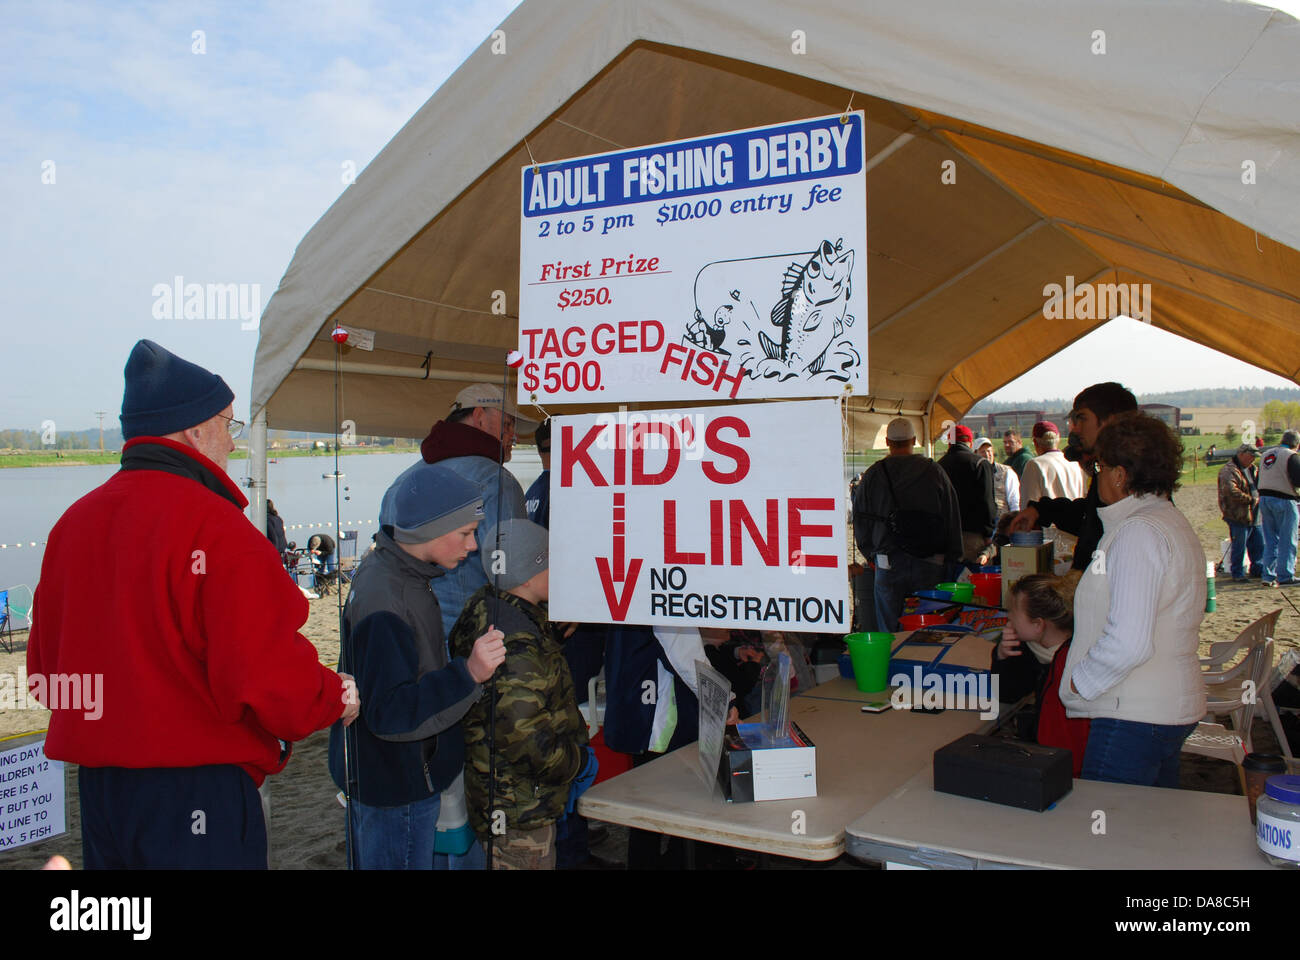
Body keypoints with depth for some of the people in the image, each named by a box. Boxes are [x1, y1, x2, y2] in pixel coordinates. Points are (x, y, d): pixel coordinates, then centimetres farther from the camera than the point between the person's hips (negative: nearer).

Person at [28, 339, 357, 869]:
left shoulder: (73, 521, 6)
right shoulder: (216, 526, -18)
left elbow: (46, 665, 13)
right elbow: (267, 672, -23)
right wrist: (336, 698, -4)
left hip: (96, 785, 8)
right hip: (198, 789, -7)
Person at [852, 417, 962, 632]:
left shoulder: (873, 475, 0)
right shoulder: (935, 471, 2)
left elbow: (860, 520, 5)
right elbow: (953, 519, 6)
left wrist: (871, 553, 17)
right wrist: (952, 558, 13)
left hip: (889, 563, -1)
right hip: (930, 563, 1)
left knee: (889, 633, 5)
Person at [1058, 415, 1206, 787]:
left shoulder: (1139, 532, -17)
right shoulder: (1175, 523, 15)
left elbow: (1129, 642, -26)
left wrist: (1079, 683, -12)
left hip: (1134, 716, -10)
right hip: (1172, 710, 10)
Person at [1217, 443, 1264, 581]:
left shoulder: (1252, 468, 17)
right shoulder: (1229, 471, -13)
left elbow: (1258, 485, 31)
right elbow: (1230, 491, -27)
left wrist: (1259, 497, 10)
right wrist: (1251, 499, -20)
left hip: (1255, 515, 9)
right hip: (1239, 516, -9)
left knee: (1259, 545, 15)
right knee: (1239, 547, -2)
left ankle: (1257, 569, 29)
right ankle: (1238, 573, 8)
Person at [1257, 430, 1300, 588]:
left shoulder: (1266, 454, 13)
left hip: (1264, 498, 7)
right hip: (1284, 500, -7)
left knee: (1271, 540, 13)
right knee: (1287, 541, 1)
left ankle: (1268, 575, 12)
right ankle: (1285, 577, 4)